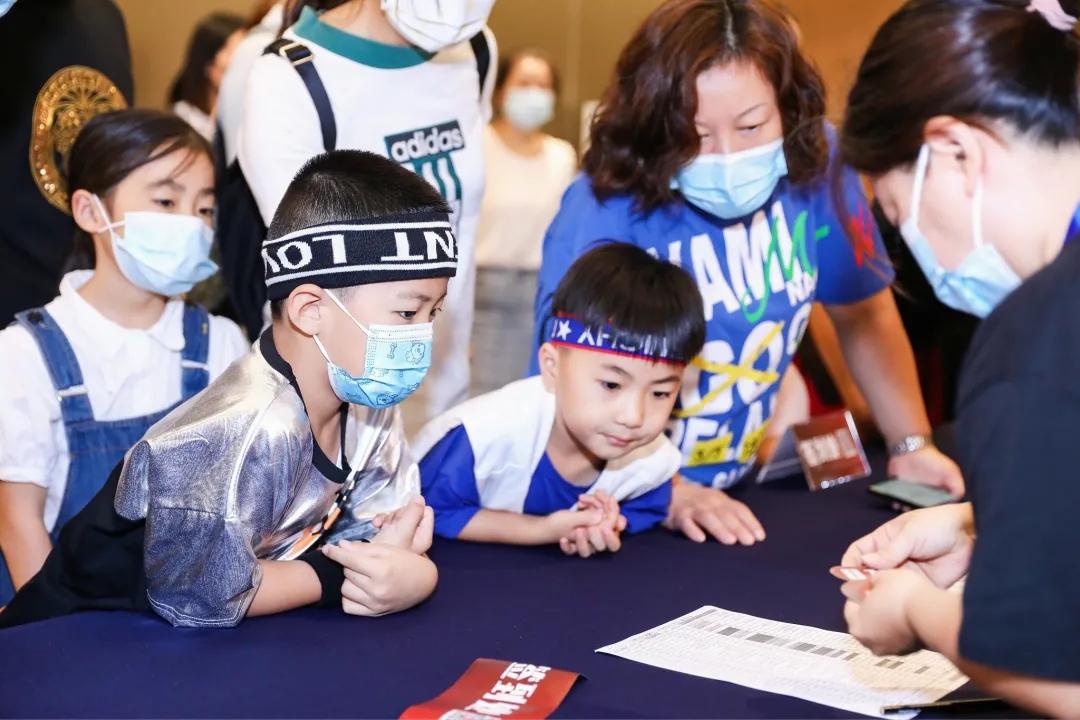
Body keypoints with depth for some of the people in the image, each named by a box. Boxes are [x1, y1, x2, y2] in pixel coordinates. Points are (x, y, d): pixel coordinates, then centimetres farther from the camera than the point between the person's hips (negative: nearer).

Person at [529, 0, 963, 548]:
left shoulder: (814, 164, -8)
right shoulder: (600, 215, -19)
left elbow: (863, 314, 6)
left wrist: (912, 444, -2)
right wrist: (668, 496, -31)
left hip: (747, 493, 3)